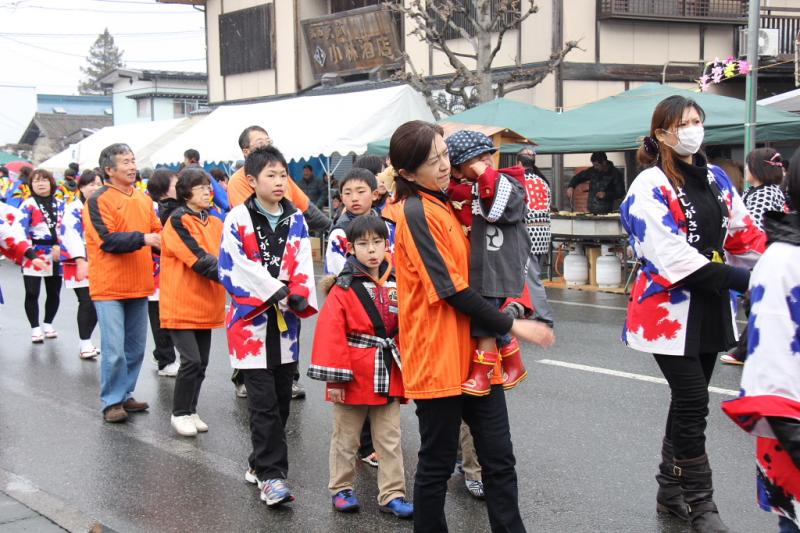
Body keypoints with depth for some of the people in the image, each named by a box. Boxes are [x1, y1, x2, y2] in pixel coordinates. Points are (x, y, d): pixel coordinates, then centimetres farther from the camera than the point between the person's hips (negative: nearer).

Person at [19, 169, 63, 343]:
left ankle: (48, 324, 26)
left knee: (54, 293, 10)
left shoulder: (59, 204, 11)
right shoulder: (28, 205, -1)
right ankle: (35, 328, 4)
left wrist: (58, 246, -5)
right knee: (32, 293, -4)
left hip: (55, 255, 4)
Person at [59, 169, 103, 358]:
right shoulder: (73, 209, -7)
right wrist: (81, 261, -26)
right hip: (80, 265, -6)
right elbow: (71, 236, -17)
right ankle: (85, 345, -3)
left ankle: (87, 343, 19)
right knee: (87, 302, -12)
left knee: (96, 304, 6)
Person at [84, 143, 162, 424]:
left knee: (136, 348, 12)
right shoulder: (98, 200, -9)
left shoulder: (143, 199, 10)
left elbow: (157, 232, 14)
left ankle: (125, 395, 26)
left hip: (138, 285, 6)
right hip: (109, 286, -6)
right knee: (114, 350, -6)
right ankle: (111, 402, 8)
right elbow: (107, 240, -18)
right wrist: (142, 239, -26)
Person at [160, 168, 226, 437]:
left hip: (205, 304, 7)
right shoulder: (178, 221, -10)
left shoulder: (215, 223, 11)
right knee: (192, 360, -10)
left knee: (201, 363, 10)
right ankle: (179, 413, 7)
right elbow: (199, 259, -20)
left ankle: (191, 411, 24)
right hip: (181, 303, -6)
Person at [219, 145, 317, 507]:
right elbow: (233, 268, -13)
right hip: (251, 319, -5)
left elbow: (303, 265, 2)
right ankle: (271, 475, -2)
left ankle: (261, 463, 26)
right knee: (263, 402, -7)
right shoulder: (238, 219, -6)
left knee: (281, 399, 11)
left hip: (285, 320, 5)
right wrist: (275, 290, -17)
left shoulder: (296, 220, 9)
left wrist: (299, 296, -15)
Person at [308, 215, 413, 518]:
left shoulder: (397, 285, 4)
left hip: (388, 376, 4)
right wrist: (334, 377, -18)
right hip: (353, 377, -4)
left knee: (390, 440, 9)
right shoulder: (343, 289, -10)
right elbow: (331, 334, -15)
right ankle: (341, 489, 26)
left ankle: (392, 494, 17)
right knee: (346, 439, 12)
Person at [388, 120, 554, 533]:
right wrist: (510, 326, -14)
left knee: (499, 458, 8)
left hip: (473, 352, 8)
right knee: (438, 463, 4)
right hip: (438, 356, -8)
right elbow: (450, 289, -18)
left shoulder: (445, 205, 13)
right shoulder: (417, 213, -14)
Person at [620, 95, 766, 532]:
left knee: (689, 402, 14)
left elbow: (743, 234, 14)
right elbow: (671, 255, -21)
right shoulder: (651, 186, -12)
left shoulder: (716, 179, 11)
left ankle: (671, 491, 27)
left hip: (710, 308, 7)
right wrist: (736, 279, -23)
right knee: (693, 403, -6)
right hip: (670, 309, -7)